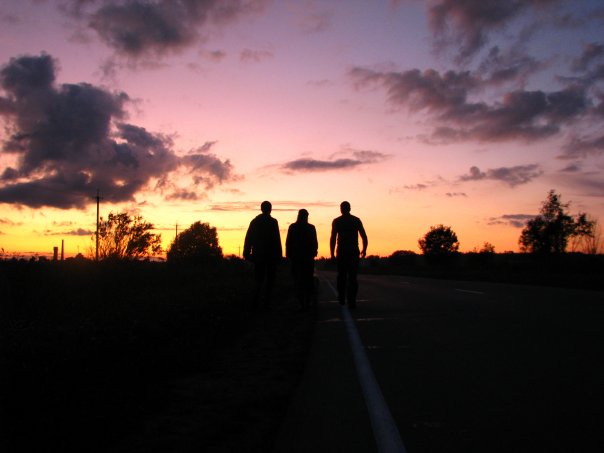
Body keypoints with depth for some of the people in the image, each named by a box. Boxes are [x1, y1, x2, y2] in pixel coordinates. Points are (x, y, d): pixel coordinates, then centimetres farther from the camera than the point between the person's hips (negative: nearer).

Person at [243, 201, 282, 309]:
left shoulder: (254, 221, 6)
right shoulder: (273, 222, -7)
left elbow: (248, 238, 6)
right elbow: (277, 240, -12)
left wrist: (247, 253, 10)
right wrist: (279, 255, -9)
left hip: (258, 255, 4)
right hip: (271, 255, -4)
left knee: (259, 279, 11)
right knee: (269, 280, 4)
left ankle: (255, 302, -1)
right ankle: (266, 303, 0)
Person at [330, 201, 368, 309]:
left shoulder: (336, 221, 1)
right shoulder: (356, 220, 5)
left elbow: (333, 238, -6)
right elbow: (364, 237, 3)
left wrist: (332, 253, -3)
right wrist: (364, 249, 16)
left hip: (341, 252, 0)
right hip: (354, 252, 0)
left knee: (341, 276, 15)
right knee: (352, 277, 1)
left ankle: (342, 299, 21)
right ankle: (351, 301, -9)